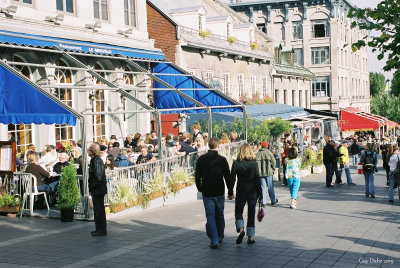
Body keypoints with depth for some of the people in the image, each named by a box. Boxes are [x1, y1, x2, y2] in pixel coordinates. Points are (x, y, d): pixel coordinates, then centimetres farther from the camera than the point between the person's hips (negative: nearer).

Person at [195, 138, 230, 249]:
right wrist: (230, 192, 2)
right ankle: (220, 237, 29)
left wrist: (200, 188, 18)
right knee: (219, 215, 16)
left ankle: (214, 241, -7)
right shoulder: (222, 159, -8)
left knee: (210, 216, 1)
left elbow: (197, 176, 5)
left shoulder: (201, 159, -2)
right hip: (219, 192, 0)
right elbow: (227, 177, -6)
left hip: (206, 193, 1)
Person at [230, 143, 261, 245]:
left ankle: (241, 229, -10)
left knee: (238, 211, 14)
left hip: (240, 191, 0)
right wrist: (259, 194, 2)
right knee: (251, 214, 9)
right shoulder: (254, 163, -5)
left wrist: (230, 192, 5)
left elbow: (232, 178, -4)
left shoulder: (236, 163, -5)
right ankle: (250, 237, 9)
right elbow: (257, 179, -4)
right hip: (253, 192, 1)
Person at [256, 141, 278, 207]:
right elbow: (273, 163, -6)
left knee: (263, 187, 5)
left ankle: (263, 202, 2)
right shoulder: (269, 153, -6)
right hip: (268, 172, -2)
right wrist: (273, 169, 8)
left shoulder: (257, 154, 1)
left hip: (260, 173, 2)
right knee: (270, 187, 10)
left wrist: (257, 171, 8)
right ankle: (273, 201, 21)